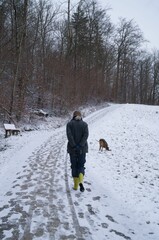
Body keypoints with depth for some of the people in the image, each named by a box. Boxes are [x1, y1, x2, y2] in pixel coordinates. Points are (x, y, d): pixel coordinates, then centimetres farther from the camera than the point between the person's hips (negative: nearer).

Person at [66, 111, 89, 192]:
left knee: (74, 166, 11)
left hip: (72, 149, 0)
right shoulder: (84, 124, 3)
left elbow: (69, 135, -13)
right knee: (81, 166, 8)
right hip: (83, 149, 1)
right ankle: (81, 182, -17)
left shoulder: (69, 124, 0)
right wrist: (80, 146, -16)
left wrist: (74, 146, -15)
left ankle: (76, 185, 13)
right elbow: (86, 135, -11)